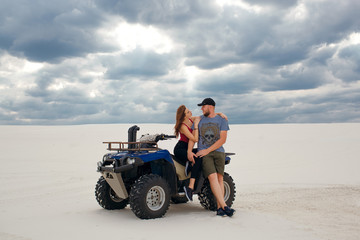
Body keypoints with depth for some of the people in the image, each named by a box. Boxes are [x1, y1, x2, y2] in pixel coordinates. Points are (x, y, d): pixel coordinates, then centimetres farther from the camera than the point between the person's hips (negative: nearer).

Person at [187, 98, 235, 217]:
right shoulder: (199, 120, 14)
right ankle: (224, 206, -21)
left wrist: (207, 150, -9)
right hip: (203, 153, 0)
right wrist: (189, 151, -3)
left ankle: (219, 208, -6)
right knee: (212, 177, -17)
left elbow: (222, 139, -2)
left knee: (220, 177, -8)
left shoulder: (222, 120, 6)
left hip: (218, 151, 1)